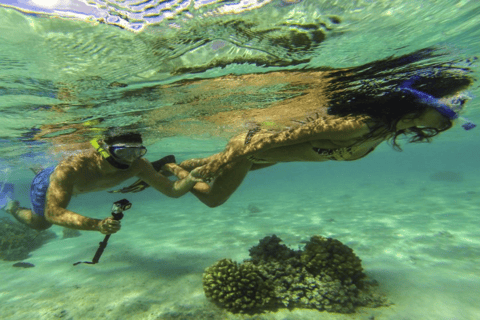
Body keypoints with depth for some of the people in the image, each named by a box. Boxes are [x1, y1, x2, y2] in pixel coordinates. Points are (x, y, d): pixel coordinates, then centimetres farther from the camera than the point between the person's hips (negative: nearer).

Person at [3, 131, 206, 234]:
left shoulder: (138, 166, -40)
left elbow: (172, 191, -39)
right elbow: (53, 213, -49)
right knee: (40, 223, 24)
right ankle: (13, 208, 52)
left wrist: (189, 180, -61)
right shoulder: (71, 168, -48)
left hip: (75, 184, 4)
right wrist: (96, 225, -65)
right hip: (47, 183, -4)